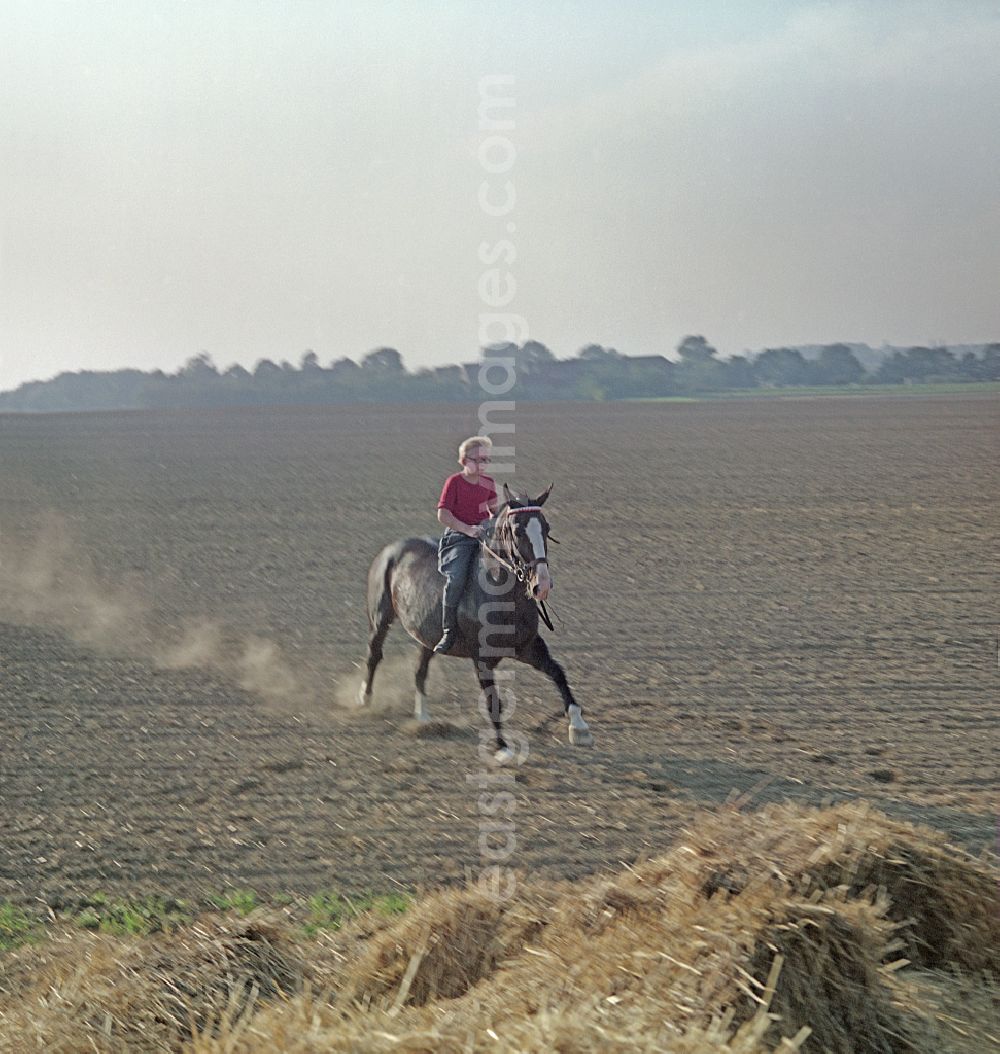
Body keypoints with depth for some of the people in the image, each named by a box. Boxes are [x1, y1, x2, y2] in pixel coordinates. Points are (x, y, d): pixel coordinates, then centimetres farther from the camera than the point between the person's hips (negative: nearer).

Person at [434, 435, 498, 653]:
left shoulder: (488, 483, 12)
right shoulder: (454, 482, -3)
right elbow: (443, 515, -10)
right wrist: (468, 529, -21)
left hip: (484, 535, 5)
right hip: (458, 537, -5)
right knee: (456, 579, -28)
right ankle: (449, 632, -19)